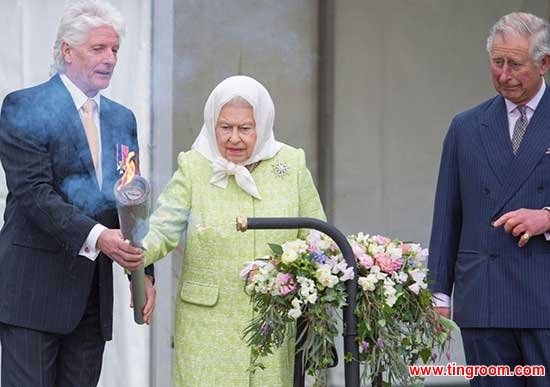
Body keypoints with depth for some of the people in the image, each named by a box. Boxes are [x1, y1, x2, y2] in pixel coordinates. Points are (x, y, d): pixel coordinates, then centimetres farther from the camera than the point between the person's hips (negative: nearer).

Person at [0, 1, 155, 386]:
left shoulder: (122, 118, 15)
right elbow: (34, 192, -16)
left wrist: (143, 272, 6)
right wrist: (97, 236, -27)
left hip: (94, 289, 6)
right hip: (35, 283, -6)